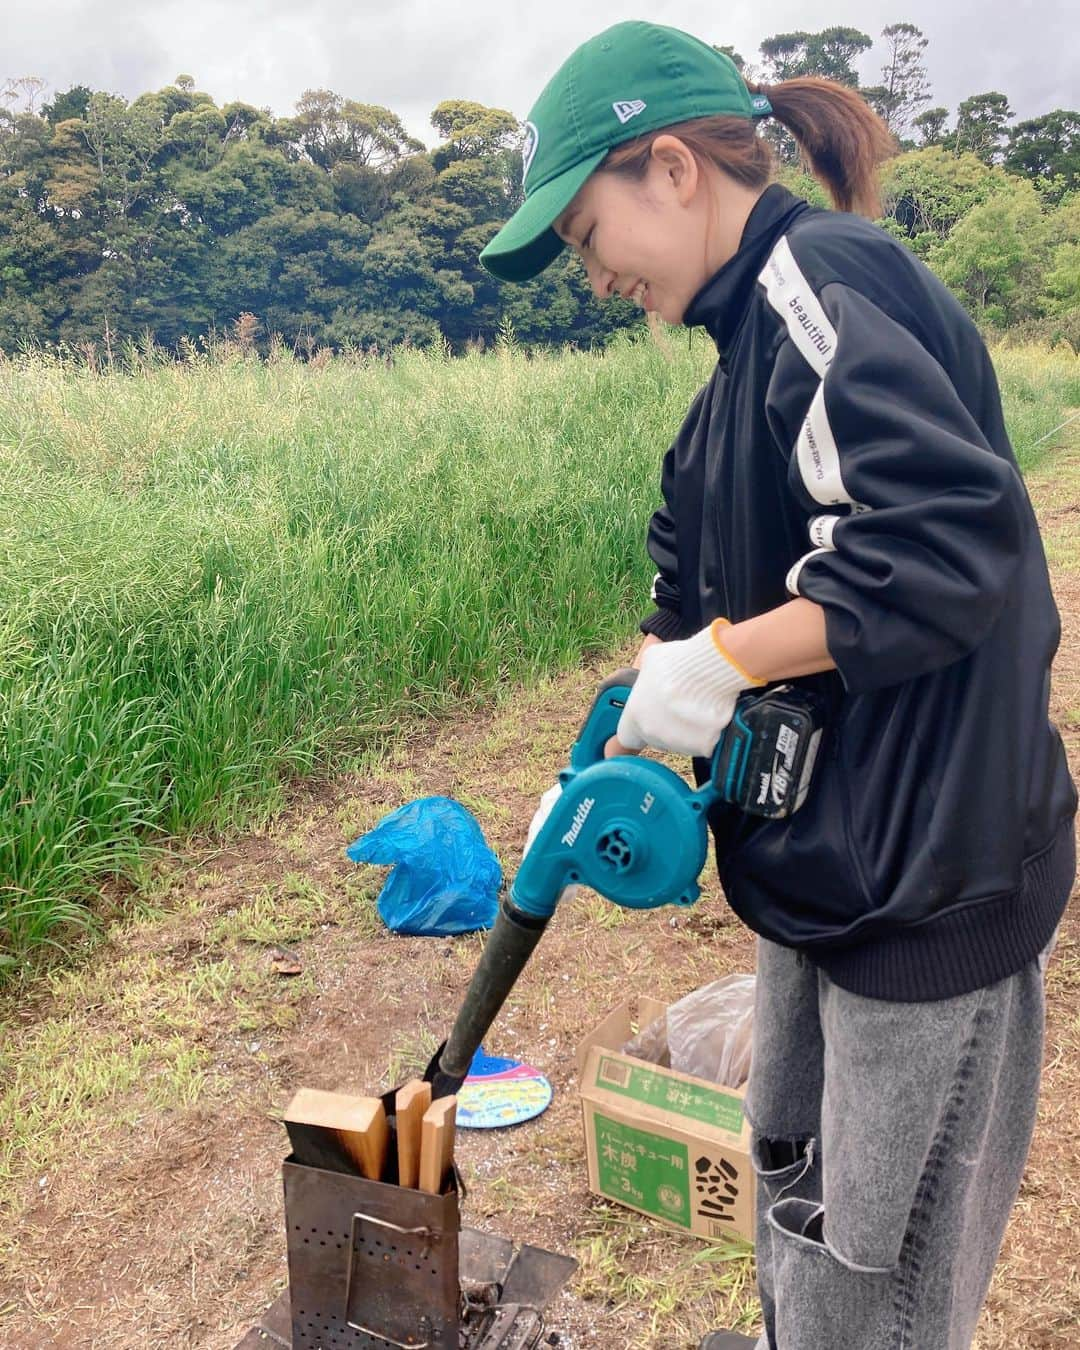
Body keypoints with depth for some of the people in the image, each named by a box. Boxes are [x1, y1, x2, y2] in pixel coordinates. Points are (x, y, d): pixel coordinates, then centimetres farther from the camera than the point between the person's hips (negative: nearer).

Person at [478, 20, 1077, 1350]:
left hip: (930, 869, -9)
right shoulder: (757, 327, 12)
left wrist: (719, 663, -22)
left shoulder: (821, 275, -17)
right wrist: (615, 753, 6)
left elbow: (951, 536, -28)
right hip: (822, 849, 9)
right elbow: (697, 586, 15)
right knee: (791, 1162, 27)